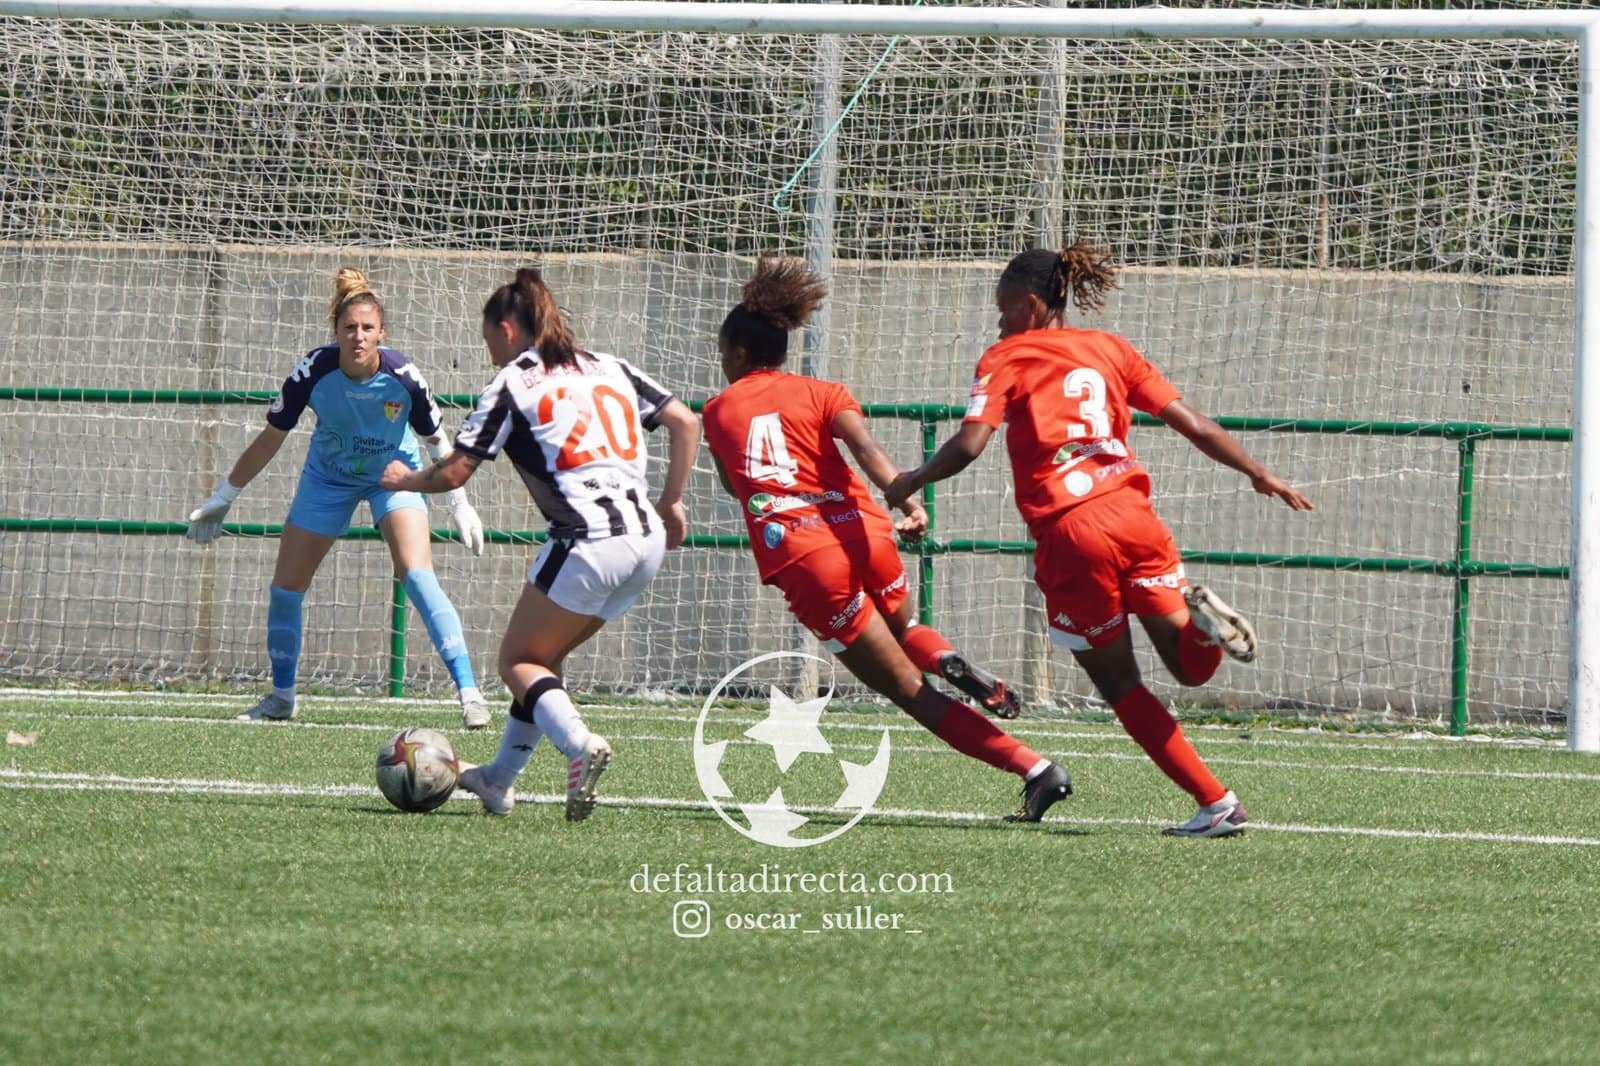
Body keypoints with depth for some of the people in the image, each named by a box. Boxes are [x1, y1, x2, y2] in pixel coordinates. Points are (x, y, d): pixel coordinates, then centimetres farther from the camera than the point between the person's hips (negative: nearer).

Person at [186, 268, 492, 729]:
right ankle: (281, 697, 24)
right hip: (328, 478, 2)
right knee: (285, 587, 2)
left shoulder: (402, 377, -27)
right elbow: (270, 438, -10)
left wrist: (460, 506, -5)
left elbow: (436, 442, -9)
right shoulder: (314, 372, -26)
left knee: (417, 574, -23)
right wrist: (222, 497, -4)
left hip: (393, 473, -2)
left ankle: (468, 691, -23)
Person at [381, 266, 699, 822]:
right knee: (543, 655, 22)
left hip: (588, 543, -7)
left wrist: (405, 480, 20)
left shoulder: (511, 386, 0)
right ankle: (500, 779, 26)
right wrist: (671, 503, 20)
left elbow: (452, 474, -1)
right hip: (645, 539, 7)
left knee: (517, 660, 6)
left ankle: (579, 743, -22)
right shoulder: (608, 368, 17)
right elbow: (685, 422, 13)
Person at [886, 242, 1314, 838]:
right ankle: (1199, 617, -23)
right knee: (1190, 668, 13)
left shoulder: (1005, 359, 4)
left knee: (1120, 685, 9)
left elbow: (969, 445, -9)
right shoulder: (1109, 349, 16)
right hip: (1131, 515, 4)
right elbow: (1192, 425, 14)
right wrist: (1259, 475, 22)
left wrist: (911, 482, 8)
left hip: (1069, 534, -4)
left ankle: (1216, 804, 1)